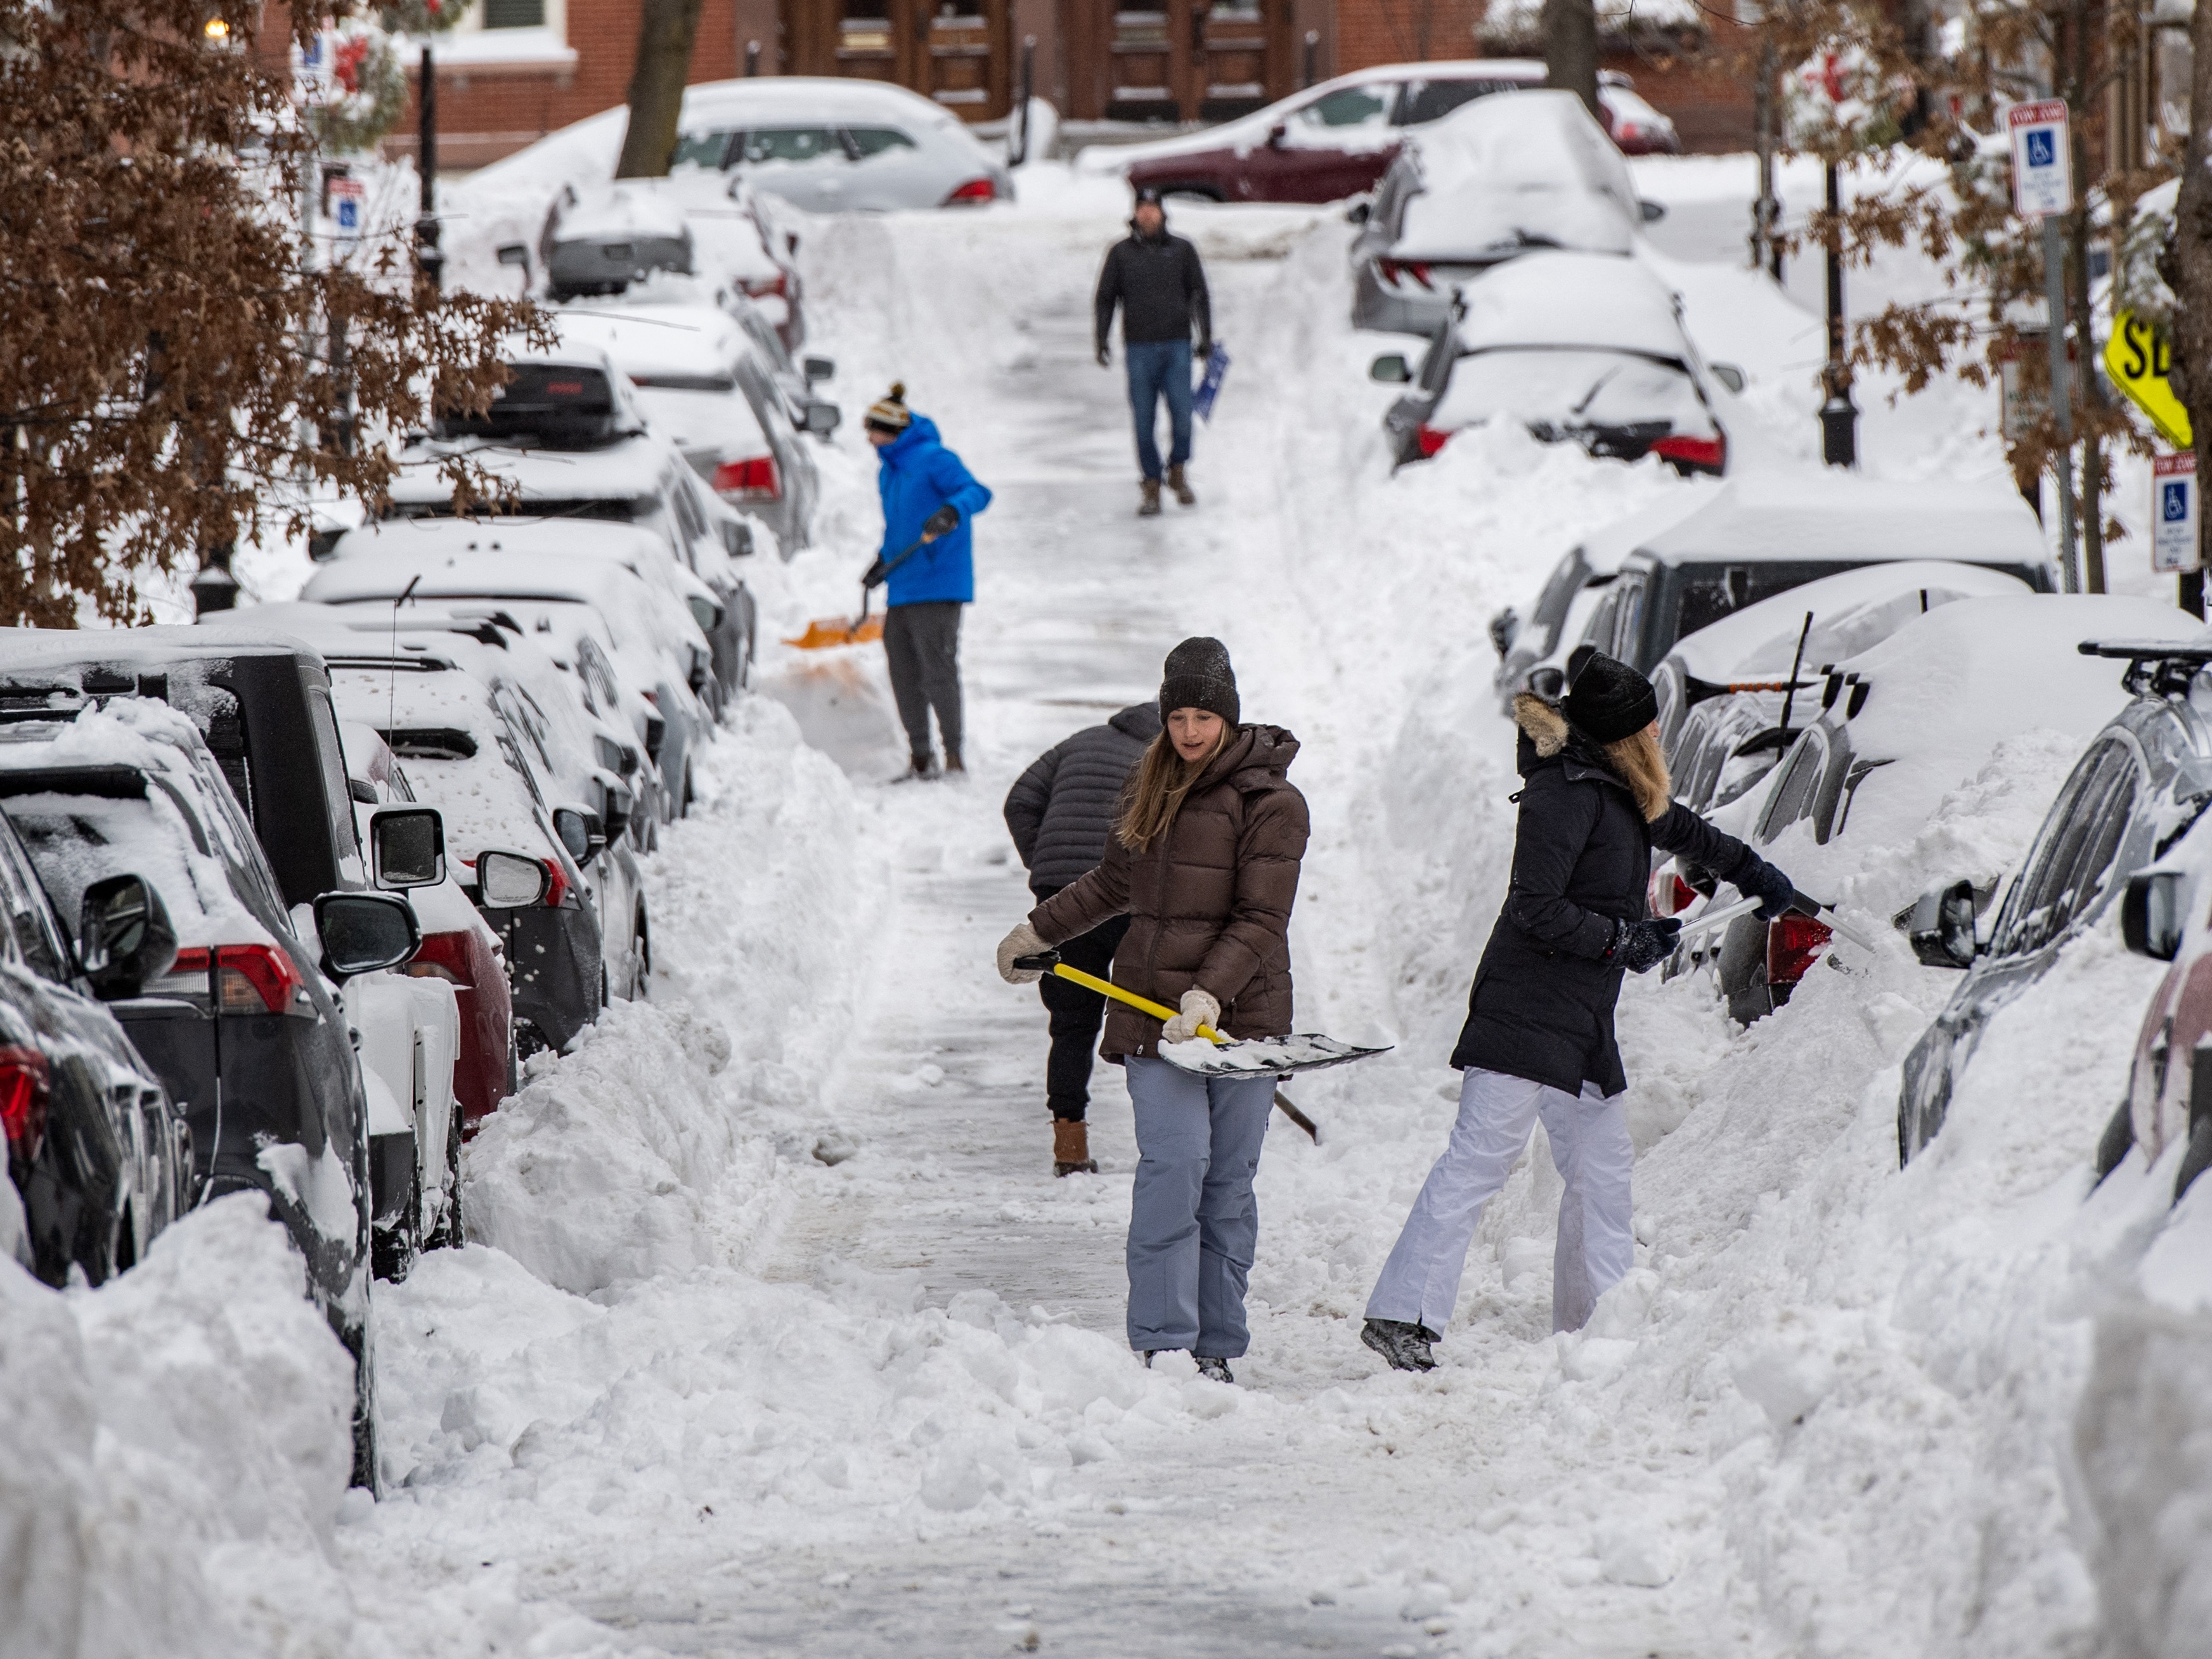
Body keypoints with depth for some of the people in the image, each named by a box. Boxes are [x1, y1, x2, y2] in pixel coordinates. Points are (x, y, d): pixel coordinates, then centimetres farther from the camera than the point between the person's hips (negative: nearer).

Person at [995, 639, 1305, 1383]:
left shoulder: (1271, 803, -4)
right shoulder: (1153, 787, 13)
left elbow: (1260, 920, -11)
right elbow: (1116, 883, 29)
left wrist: (1210, 993, -23)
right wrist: (1037, 931, 36)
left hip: (1242, 1010, -3)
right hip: (1155, 1010, 3)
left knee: (1229, 1181, 0)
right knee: (1175, 1163, -11)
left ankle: (1216, 1346, 7)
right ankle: (1160, 1343, -14)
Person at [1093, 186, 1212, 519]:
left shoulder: (1182, 250, 8)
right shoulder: (1120, 253, 8)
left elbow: (1199, 294, 12)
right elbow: (1105, 299, 10)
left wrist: (1206, 336, 4)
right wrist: (1100, 339, 1)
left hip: (1177, 346, 0)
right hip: (1139, 349, 0)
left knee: (1182, 415, -9)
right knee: (1144, 420, -1)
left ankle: (1178, 473, 13)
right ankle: (1151, 487, 9)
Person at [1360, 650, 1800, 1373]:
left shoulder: (1618, 791, 14)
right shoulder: (1568, 794, -15)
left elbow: (1674, 827, 36)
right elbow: (1536, 909, -19)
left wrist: (1749, 868, 47)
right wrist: (1626, 941, -12)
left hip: (1583, 1017, 10)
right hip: (1527, 1010, -10)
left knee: (1602, 1168, 9)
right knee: (1480, 1158, -13)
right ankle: (1401, 1314, -15)